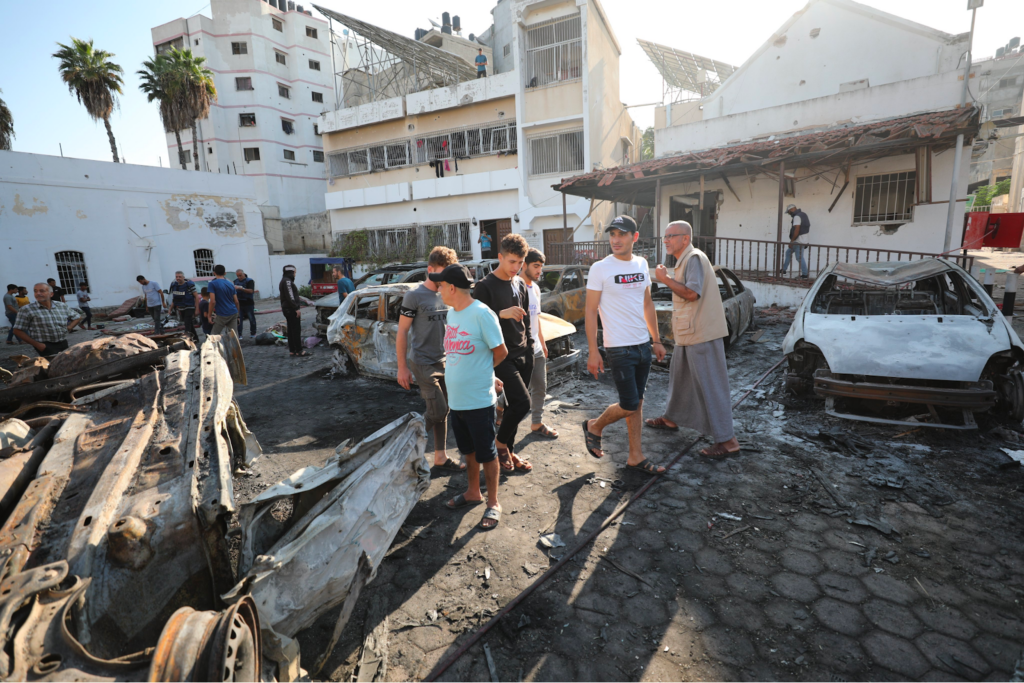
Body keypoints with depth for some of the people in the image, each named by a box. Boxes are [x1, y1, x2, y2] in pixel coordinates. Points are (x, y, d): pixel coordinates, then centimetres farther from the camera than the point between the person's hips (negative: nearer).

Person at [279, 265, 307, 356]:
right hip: (291, 309, -10)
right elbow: (290, 296, -20)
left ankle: (292, 350, 15)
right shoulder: (287, 281, -13)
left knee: (291, 330, 11)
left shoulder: (284, 281, 19)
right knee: (296, 330, -9)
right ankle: (299, 350, -9)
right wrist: (296, 308, -20)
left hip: (286, 308, 10)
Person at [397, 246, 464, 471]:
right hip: (424, 364, -6)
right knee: (438, 412, -9)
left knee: (443, 412, 9)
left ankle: (440, 457, 21)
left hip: (445, 362, 6)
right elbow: (402, 332, -10)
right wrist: (402, 367, -12)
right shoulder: (414, 296, -11)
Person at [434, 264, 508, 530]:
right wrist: (459, 374, 7)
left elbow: (501, 352, -11)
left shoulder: (481, 313, -18)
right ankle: (473, 493, 42)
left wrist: (481, 371, 1)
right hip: (455, 398, 8)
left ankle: (493, 503, 25)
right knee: (468, 451, 23)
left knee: (486, 454, 8)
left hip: (479, 401, -7)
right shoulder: (451, 312, 6)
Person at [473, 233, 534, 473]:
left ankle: (509, 450, 26)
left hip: (522, 355, 7)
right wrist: (501, 314, -27)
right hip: (502, 356, -6)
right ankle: (500, 443, 12)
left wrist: (530, 348, 14)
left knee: (515, 405, 10)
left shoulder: (520, 283, 11)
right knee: (522, 402, -13)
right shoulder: (485, 286, -9)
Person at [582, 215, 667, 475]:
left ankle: (635, 457, 24)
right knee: (629, 406, -4)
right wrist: (593, 352, -14)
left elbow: (648, 304, 16)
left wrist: (656, 340, 14)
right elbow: (591, 311, -10)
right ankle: (594, 427, 24)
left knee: (637, 403, 12)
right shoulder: (600, 268, -10)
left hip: (643, 345, 6)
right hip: (619, 348, -6)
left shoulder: (641, 264, 8)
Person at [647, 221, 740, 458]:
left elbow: (691, 293, -26)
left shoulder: (694, 258, -15)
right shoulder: (684, 261, 18)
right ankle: (671, 418, 38)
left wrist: (666, 279, -17)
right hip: (690, 333, 11)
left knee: (710, 385, -7)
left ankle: (727, 440, -1)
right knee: (679, 375, 21)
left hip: (702, 334, -11)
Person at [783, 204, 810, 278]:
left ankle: (804, 273, 0)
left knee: (799, 257, -5)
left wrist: (791, 241, -18)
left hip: (798, 241, -11)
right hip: (801, 240, 11)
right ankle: (784, 269, 24)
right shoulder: (803, 215, 15)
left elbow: (797, 230, -24)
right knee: (788, 252, 19)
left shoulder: (797, 217, -17)